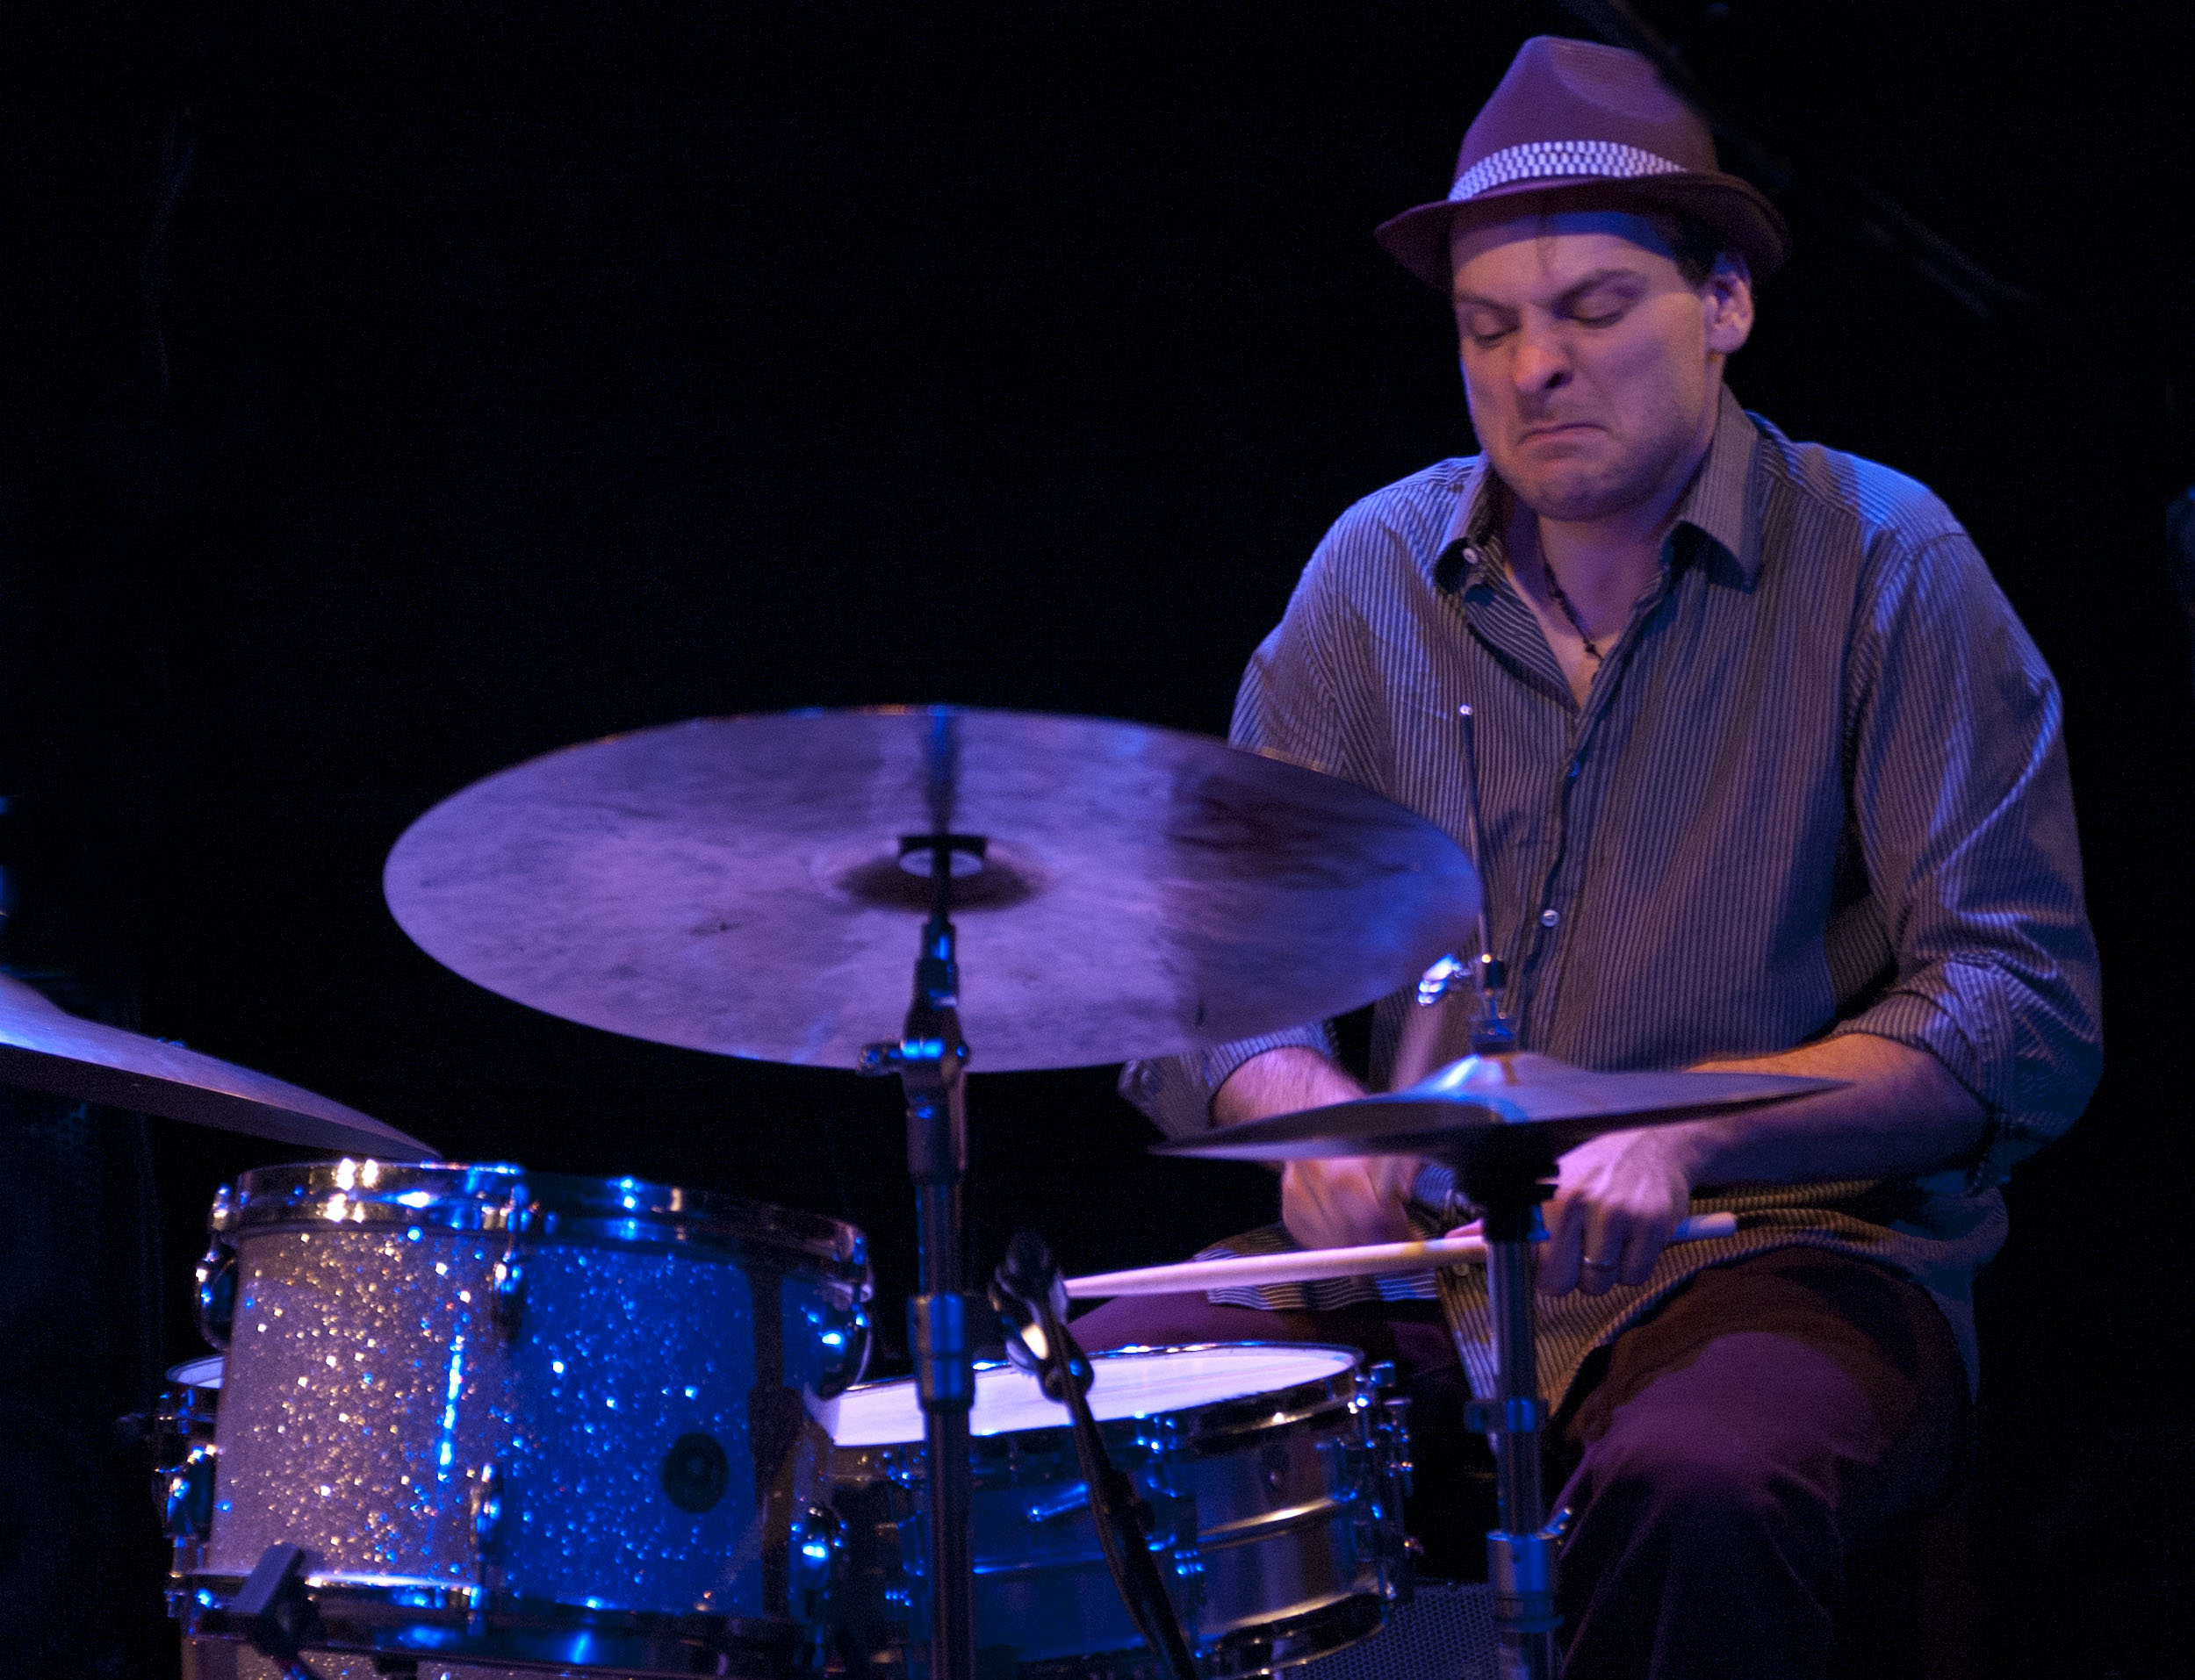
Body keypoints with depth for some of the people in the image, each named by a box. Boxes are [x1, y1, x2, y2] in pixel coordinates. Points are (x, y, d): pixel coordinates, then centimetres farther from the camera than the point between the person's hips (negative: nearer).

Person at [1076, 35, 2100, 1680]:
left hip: (1795, 1253, -4)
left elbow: (2024, 1017, -11)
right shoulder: (1378, 573, 8)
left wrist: (1694, 1133, -25)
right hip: (1424, 1263, 4)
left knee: (1696, 1494, -37)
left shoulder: (1880, 568, -4)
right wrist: (1310, 1110, -16)